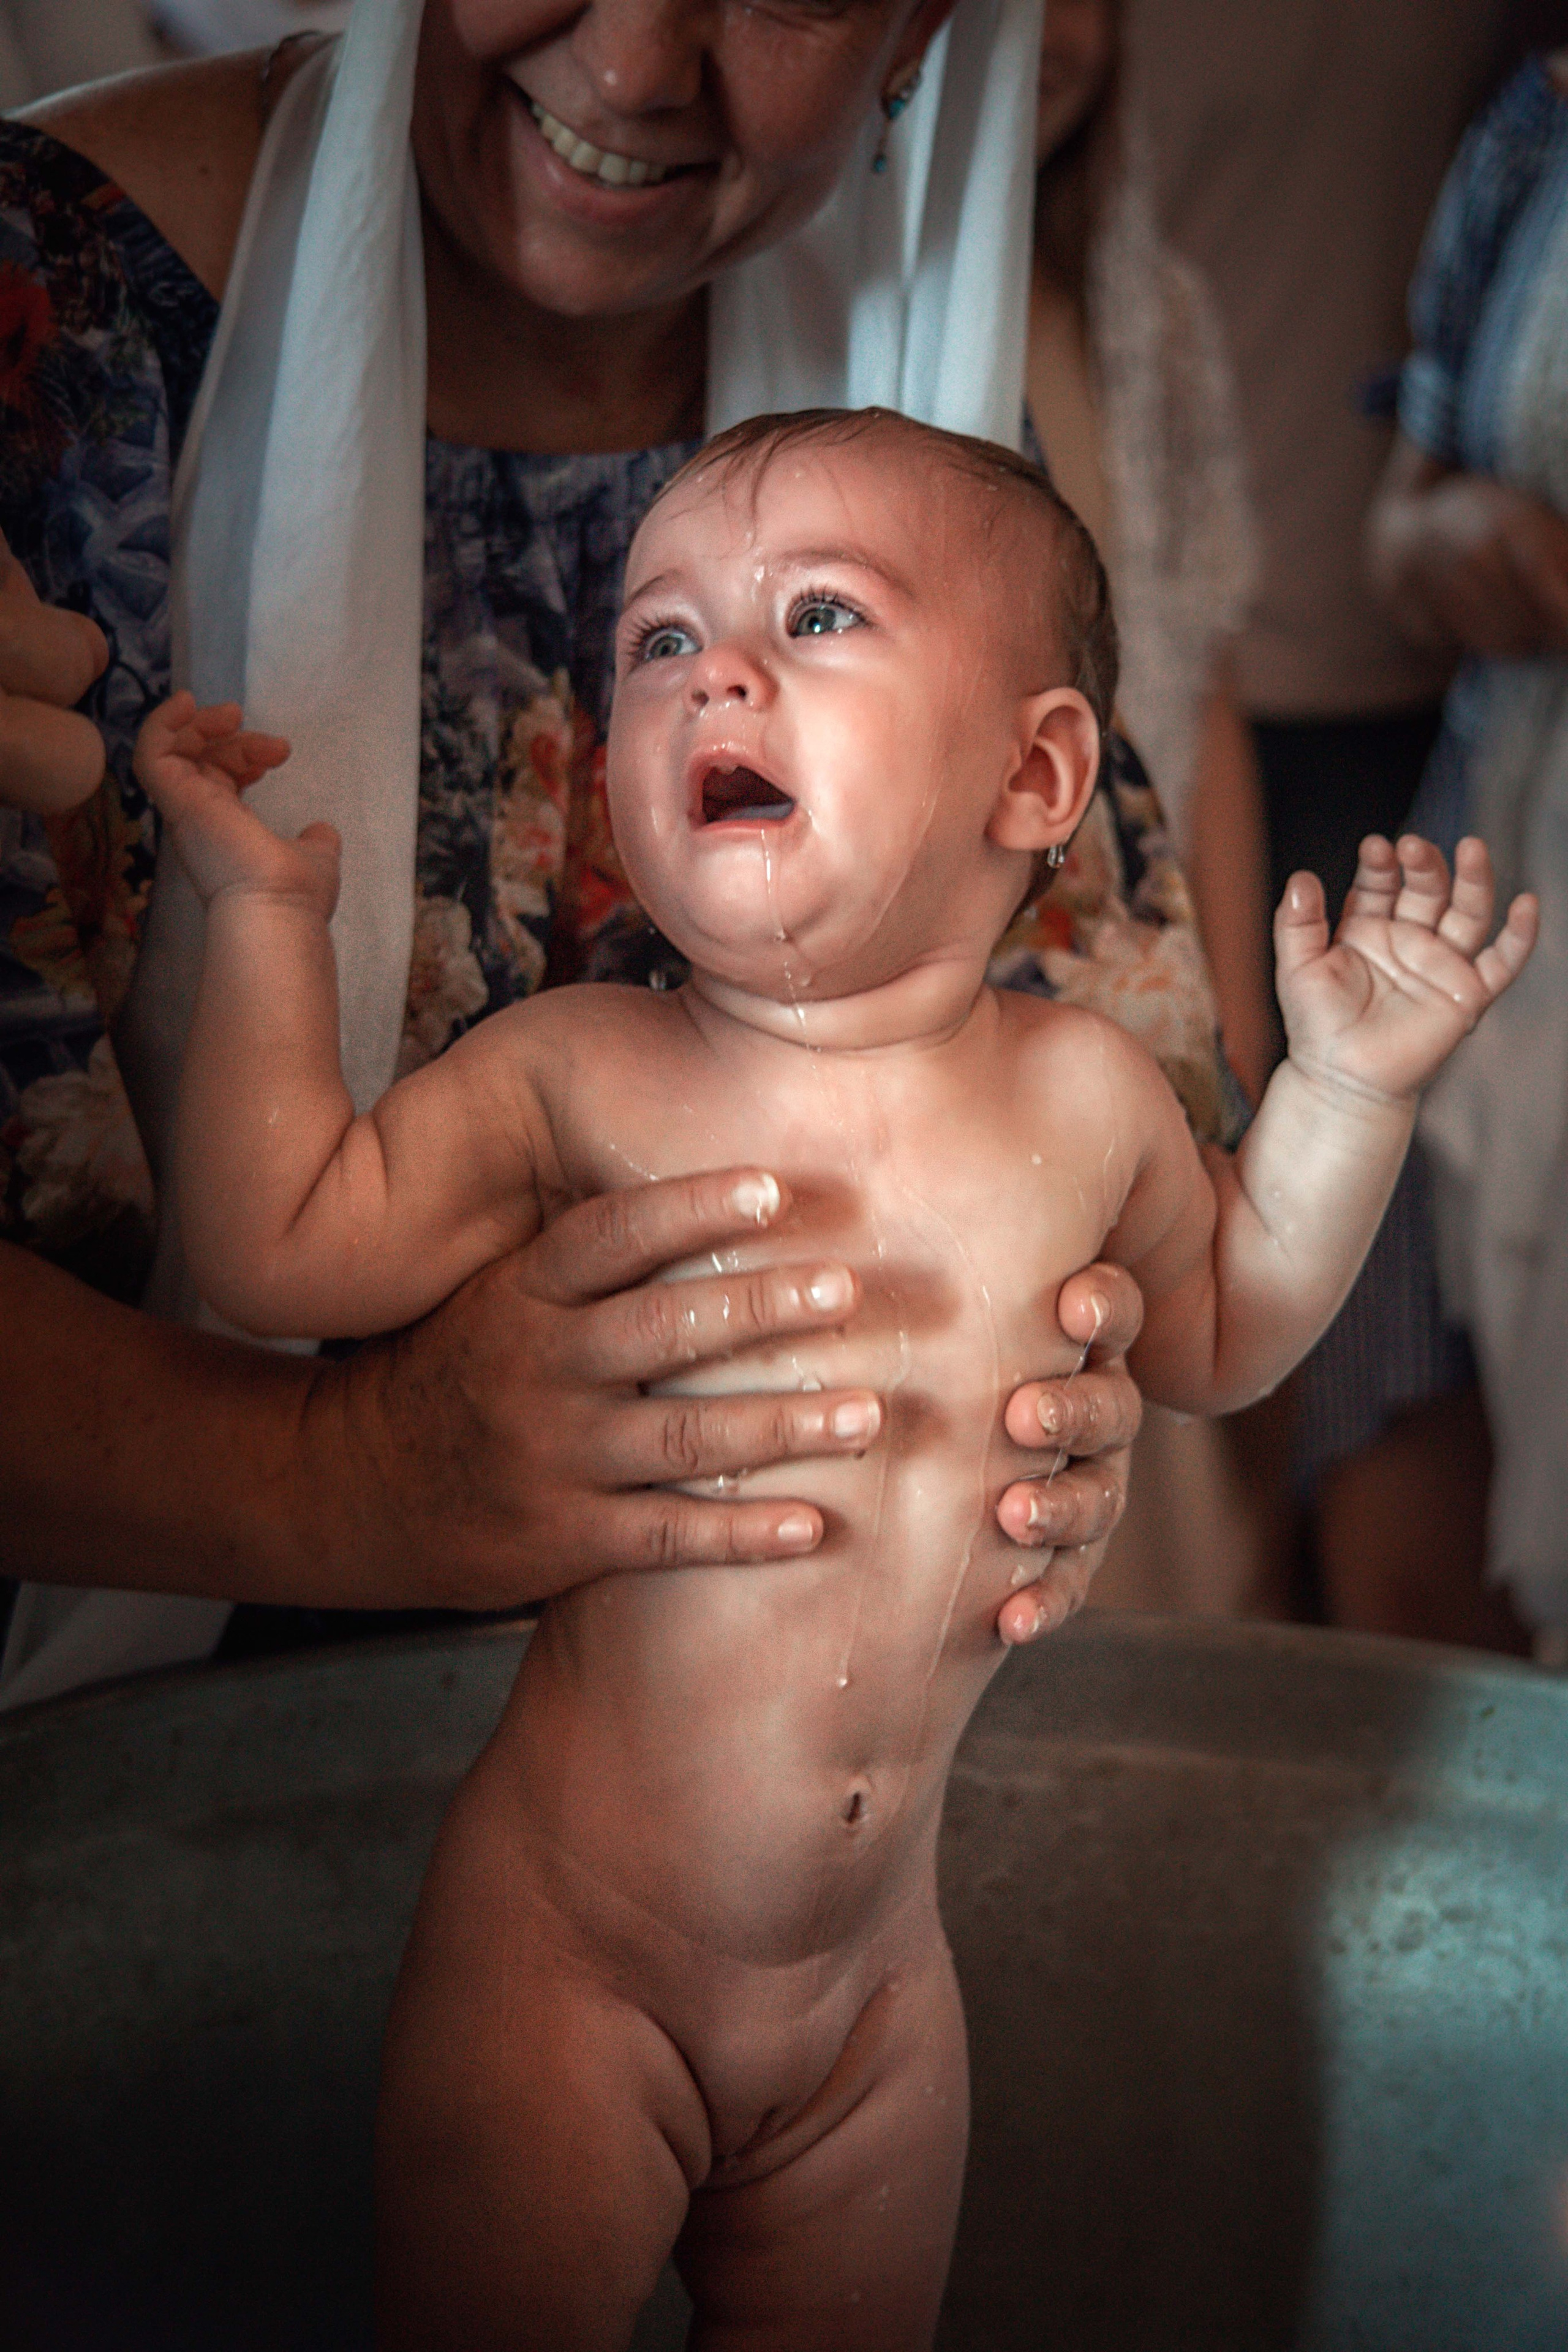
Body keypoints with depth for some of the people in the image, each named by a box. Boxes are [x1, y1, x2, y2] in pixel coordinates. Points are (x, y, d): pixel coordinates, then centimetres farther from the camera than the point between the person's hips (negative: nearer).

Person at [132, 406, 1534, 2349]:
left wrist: (1349, 1087, 3)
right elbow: (277, 1245, -15)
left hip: (875, 1982, 3)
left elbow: (1219, 1334, 14)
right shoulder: (578, 1077, -10)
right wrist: (269, 914, -11)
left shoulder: (1084, 1096, -3)